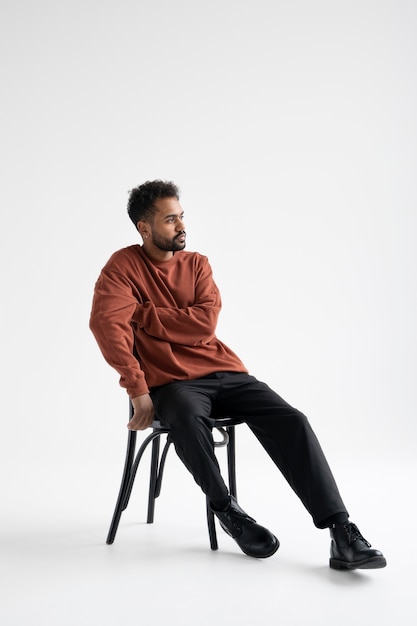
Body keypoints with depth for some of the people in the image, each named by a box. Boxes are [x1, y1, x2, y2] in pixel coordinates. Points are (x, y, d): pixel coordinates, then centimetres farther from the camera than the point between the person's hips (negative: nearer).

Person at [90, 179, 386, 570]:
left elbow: (204, 323, -4)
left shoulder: (196, 263, 12)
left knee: (290, 421, -17)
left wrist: (142, 311, -8)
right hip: (171, 382, -4)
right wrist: (138, 390, -25)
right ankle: (226, 509, -12)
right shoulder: (124, 266, 0)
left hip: (223, 372, 4)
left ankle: (342, 533, -19)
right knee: (188, 416, -38)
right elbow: (105, 322, -18)